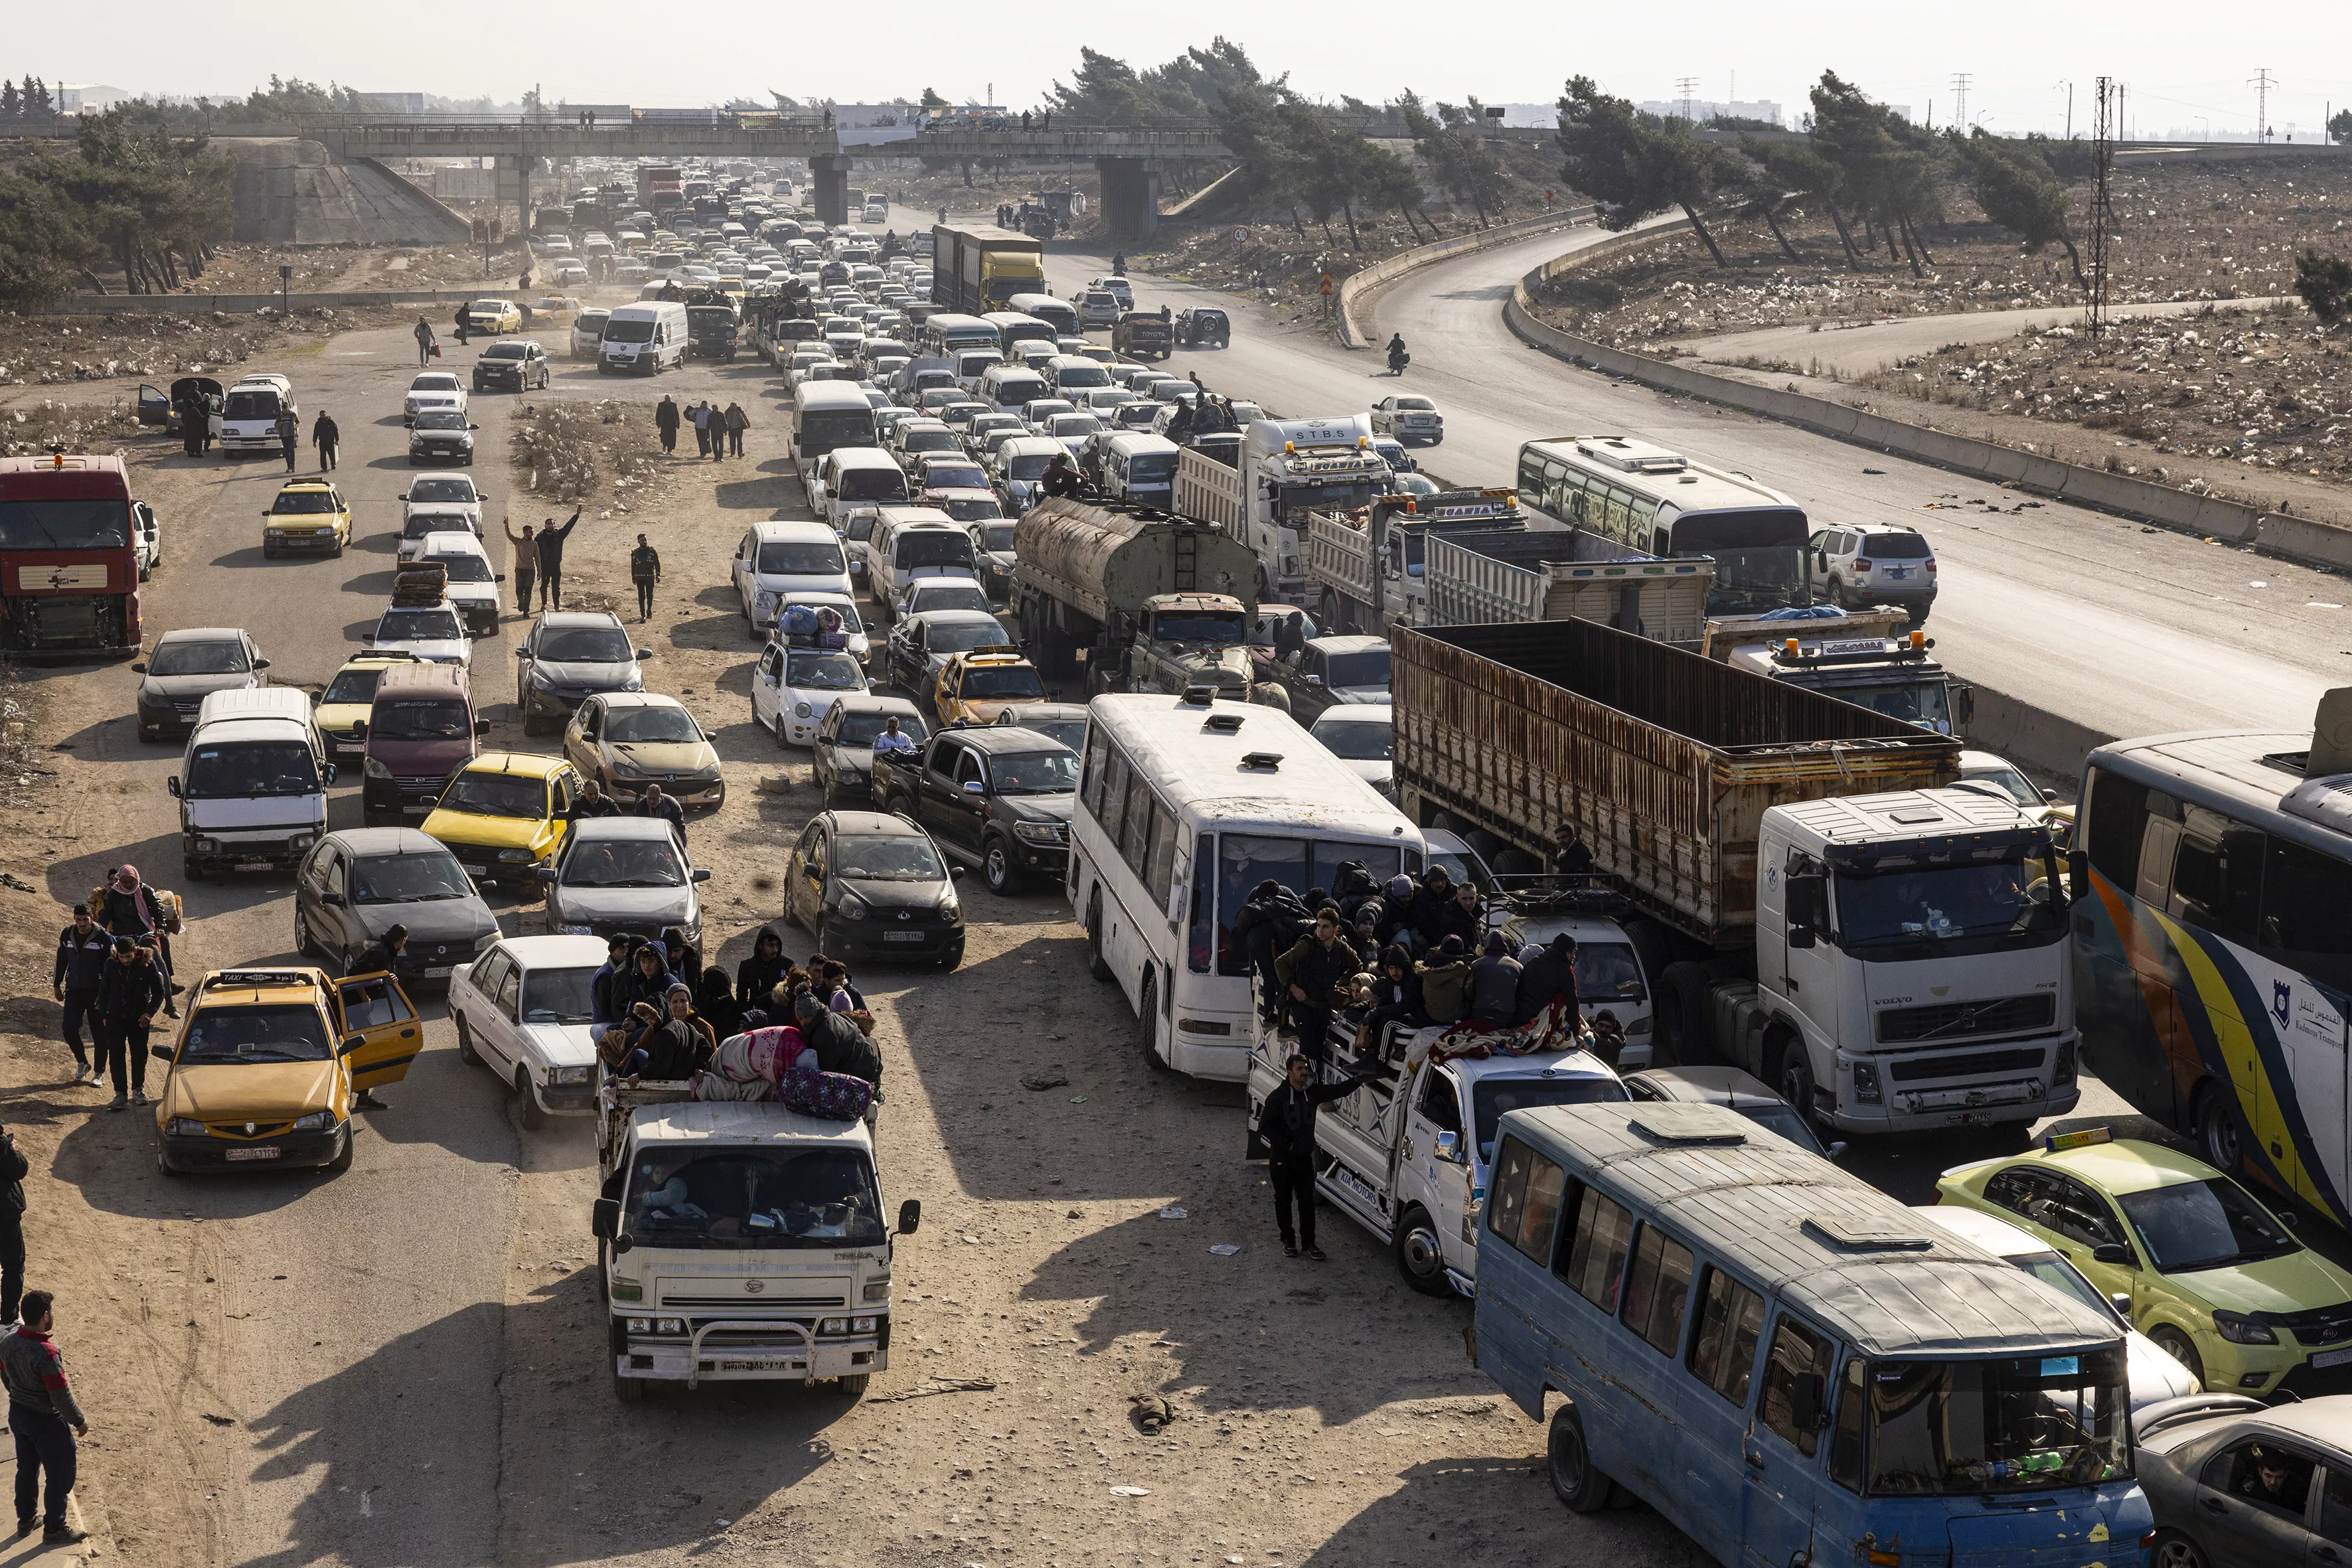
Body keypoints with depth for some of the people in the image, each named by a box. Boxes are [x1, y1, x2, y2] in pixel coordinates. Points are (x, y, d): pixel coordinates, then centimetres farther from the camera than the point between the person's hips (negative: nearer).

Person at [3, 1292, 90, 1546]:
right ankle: (54, 1530, 22)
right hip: (46, 1421, -7)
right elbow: (61, 1397, -26)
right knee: (61, 1476, 11)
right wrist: (79, 1421, -10)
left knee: (27, 1469, 26)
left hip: (17, 1414, 8)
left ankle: (25, 1520, 41)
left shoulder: (8, 1343, -9)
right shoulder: (46, 1353, -33)